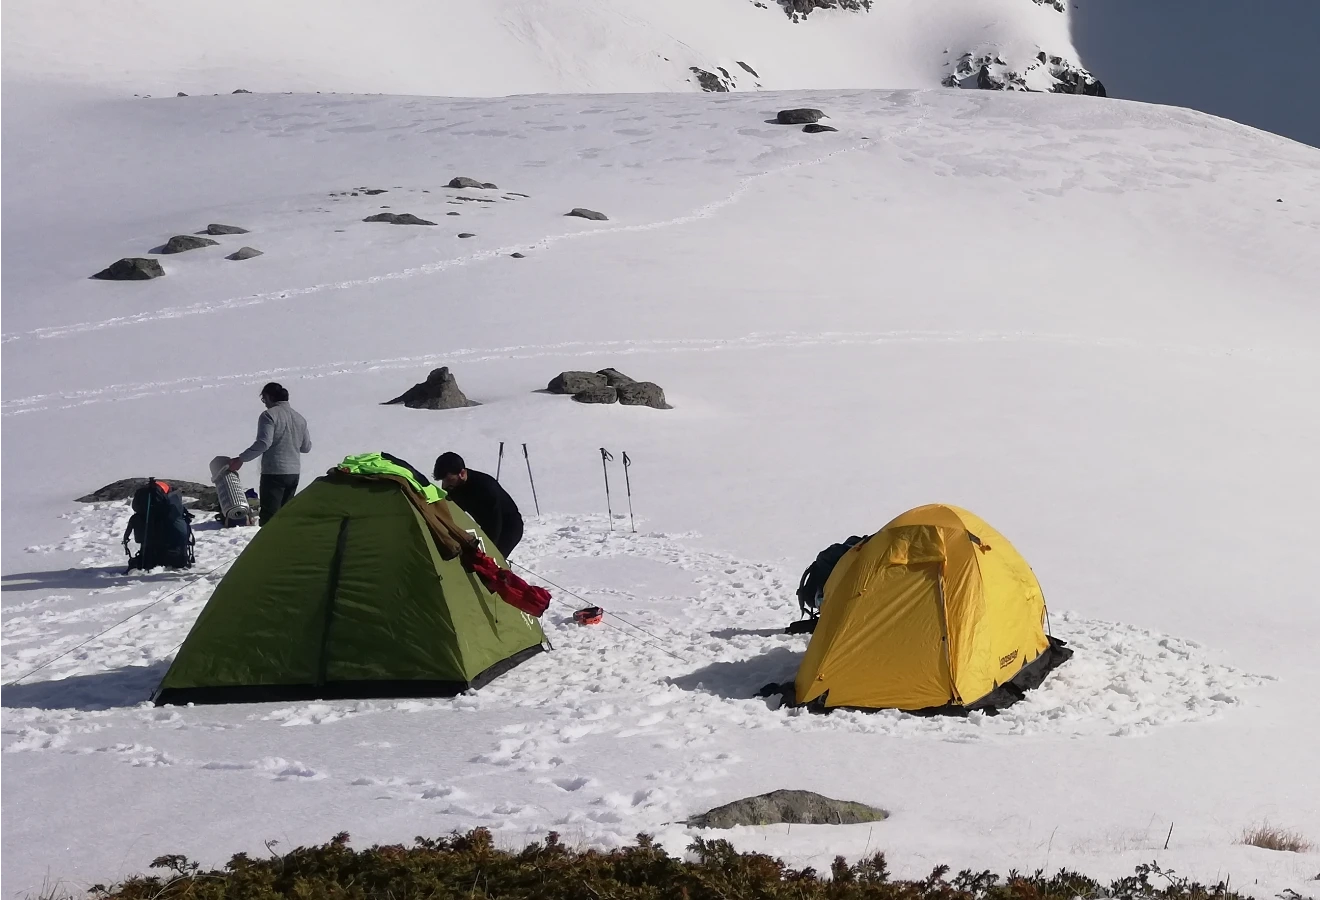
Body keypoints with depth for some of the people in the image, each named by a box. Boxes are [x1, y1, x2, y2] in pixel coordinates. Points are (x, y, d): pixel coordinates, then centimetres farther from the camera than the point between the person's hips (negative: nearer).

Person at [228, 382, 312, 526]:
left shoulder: (269, 415, -10)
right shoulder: (299, 418, 13)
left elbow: (263, 443, -19)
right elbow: (306, 447, 18)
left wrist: (241, 459, -13)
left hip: (274, 472, -7)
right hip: (294, 472, 7)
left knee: (269, 515, -8)